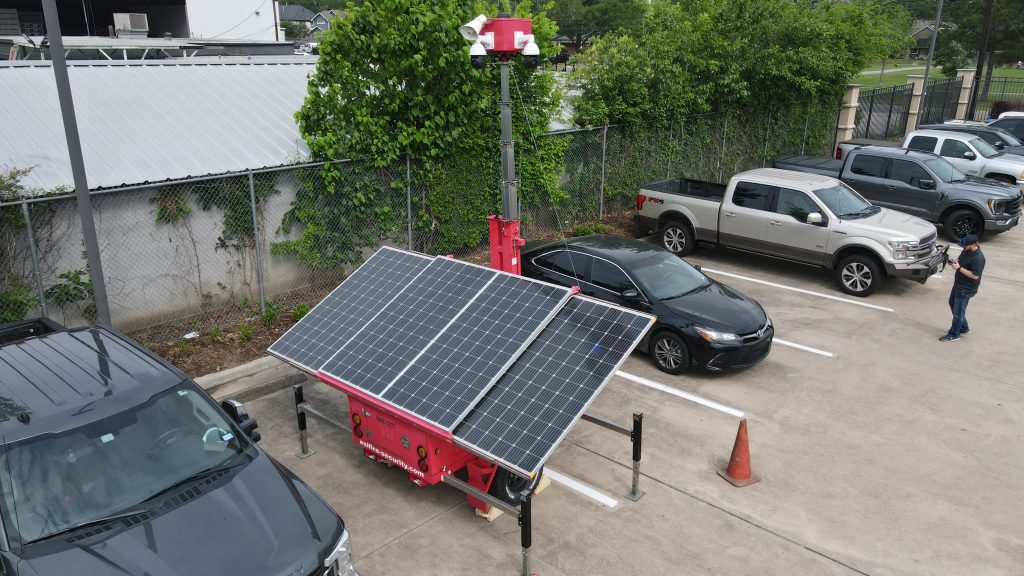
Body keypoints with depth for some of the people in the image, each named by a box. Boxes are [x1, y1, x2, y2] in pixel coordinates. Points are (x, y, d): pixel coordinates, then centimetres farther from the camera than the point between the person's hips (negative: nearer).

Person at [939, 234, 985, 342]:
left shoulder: (978, 258, -27)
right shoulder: (966, 251, 1)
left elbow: (975, 275, -28)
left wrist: (959, 268, -28)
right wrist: (955, 262, -5)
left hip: (966, 289, -10)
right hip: (958, 284, 10)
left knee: (958, 311, 0)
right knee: (952, 304, 23)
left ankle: (954, 335, 14)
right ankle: (964, 328, 38)